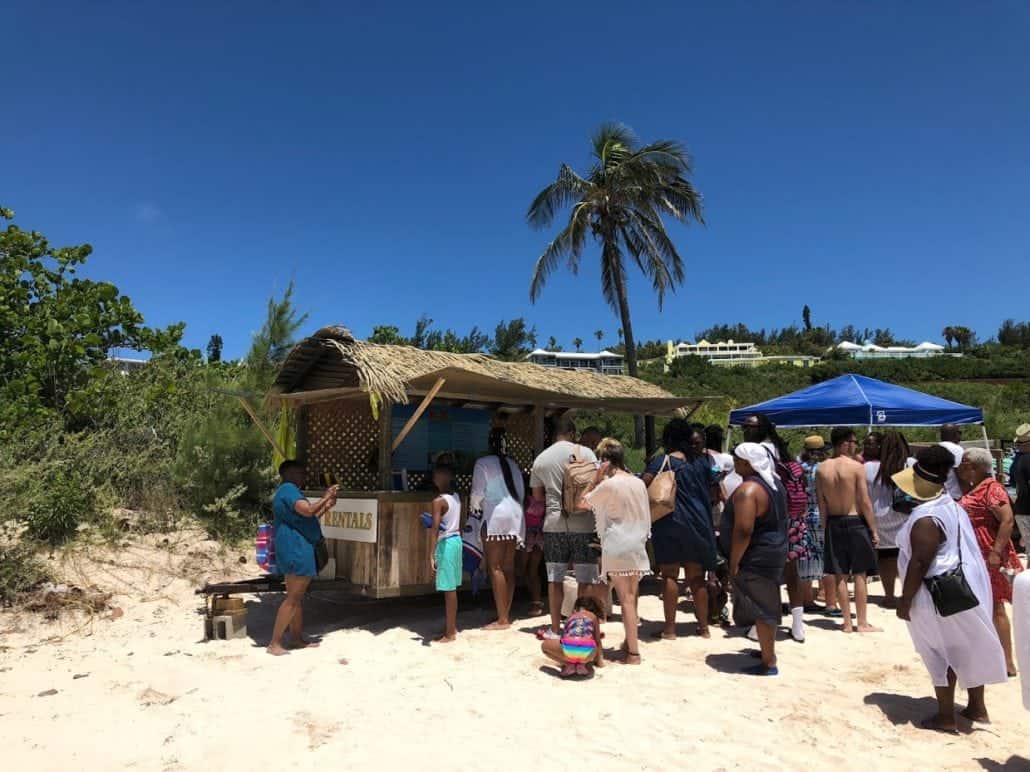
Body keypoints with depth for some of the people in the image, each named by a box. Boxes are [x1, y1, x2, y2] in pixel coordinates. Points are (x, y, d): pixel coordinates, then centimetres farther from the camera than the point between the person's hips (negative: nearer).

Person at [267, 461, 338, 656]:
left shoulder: (288, 491, 21)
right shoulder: (289, 490, -13)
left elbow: (307, 518, 27)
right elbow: (308, 510, -29)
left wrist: (326, 506, 19)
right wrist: (325, 497, -14)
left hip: (297, 549, 11)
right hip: (295, 549, -11)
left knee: (298, 597, 14)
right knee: (293, 598, -9)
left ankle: (297, 639, 21)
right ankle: (275, 643, -5)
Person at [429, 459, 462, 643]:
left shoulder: (439, 501, -16)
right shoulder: (457, 498, 6)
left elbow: (435, 529, -22)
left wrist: (431, 554, -23)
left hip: (445, 544, -8)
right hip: (456, 541, 8)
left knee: (448, 589, -1)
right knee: (452, 589, 17)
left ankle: (450, 633, 7)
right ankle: (452, 627, 28)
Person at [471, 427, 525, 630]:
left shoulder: (483, 463, -4)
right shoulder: (512, 464, 12)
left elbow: (477, 492, -4)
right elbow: (521, 492, 13)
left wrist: (474, 506, 14)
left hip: (497, 515, -6)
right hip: (515, 515, 6)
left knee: (495, 567, -3)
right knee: (508, 566, 10)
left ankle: (502, 619, -4)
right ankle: (507, 615, 15)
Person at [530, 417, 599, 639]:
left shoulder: (541, 459, 5)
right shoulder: (584, 452, -5)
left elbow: (537, 495, 11)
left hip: (553, 523, 3)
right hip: (583, 523, -2)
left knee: (555, 579, 10)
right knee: (586, 578, 7)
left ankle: (555, 629, 17)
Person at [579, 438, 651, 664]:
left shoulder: (608, 484, -12)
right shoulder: (639, 482, 6)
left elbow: (582, 502, -2)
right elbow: (645, 516, 13)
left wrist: (597, 478, -3)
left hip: (617, 547, -6)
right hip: (638, 545, 6)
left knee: (626, 599, -3)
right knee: (632, 597, 15)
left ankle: (633, 653, 1)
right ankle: (629, 643, 25)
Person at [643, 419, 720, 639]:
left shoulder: (661, 461, -8)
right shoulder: (702, 461, 6)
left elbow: (644, 487, -17)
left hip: (670, 524, -4)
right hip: (699, 525, 4)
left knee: (670, 575, 3)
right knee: (696, 577, 13)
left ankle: (670, 628, 6)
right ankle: (703, 626, 21)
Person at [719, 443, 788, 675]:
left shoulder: (748, 489, -24)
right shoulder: (773, 482, 7)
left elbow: (743, 531, -28)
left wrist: (734, 562, -19)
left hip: (756, 558, -10)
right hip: (775, 551, 10)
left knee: (761, 610, 0)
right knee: (768, 606, 21)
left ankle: (769, 664, 10)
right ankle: (768, 650, 36)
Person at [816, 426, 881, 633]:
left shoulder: (822, 469, -1)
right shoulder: (856, 466, -11)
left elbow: (821, 503, 0)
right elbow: (865, 502, -11)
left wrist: (827, 525, 9)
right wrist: (874, 530, -3)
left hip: (834, 524, 3)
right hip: (855, 523, -3)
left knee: (840, 576, 8)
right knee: (859, 575, 6)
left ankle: (847, 623, 15)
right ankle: (862, 623, 12)